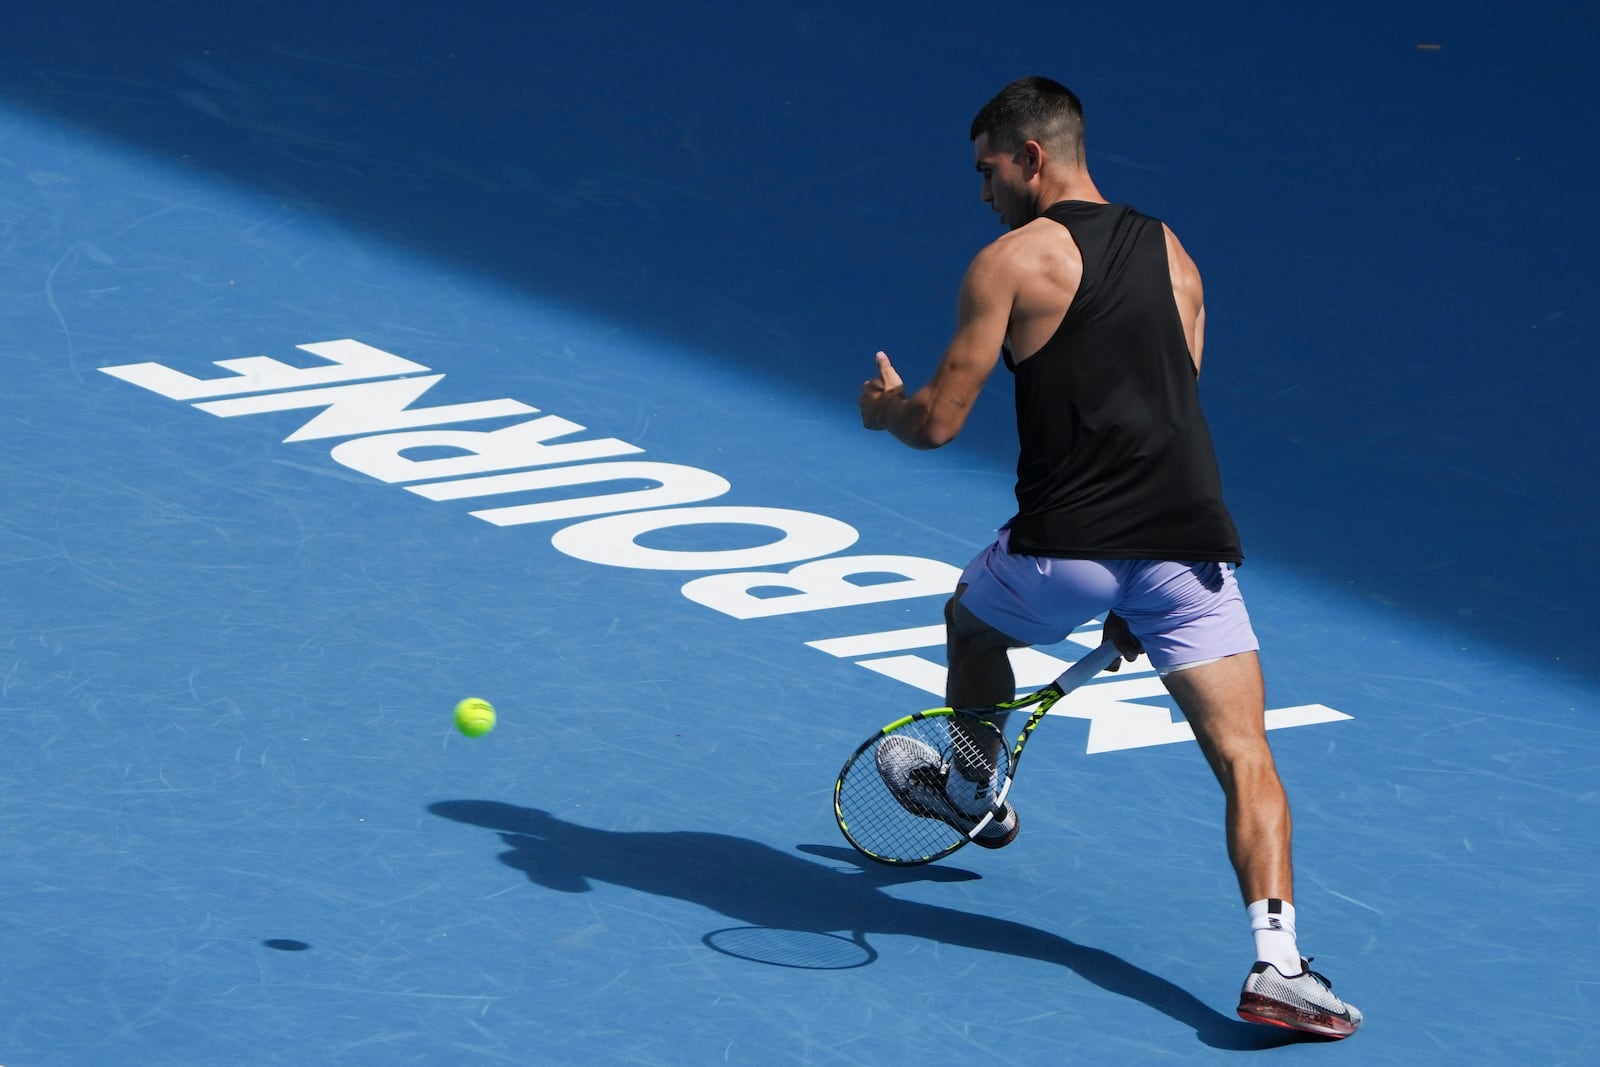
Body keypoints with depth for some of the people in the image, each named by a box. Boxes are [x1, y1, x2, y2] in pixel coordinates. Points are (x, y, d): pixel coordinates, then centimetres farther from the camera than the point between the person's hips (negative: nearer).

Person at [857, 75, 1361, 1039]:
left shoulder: (1010, 262, 0)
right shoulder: (1173, 256, 18)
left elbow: (940, 422, -2)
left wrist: (886, 408, 24)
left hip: (1066, 547, -3)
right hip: (1192, 544, 3)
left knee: (972, 622, 31)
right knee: (1245, 757, -3)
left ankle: (975, 797, 53)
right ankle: (1277, 965, -21)